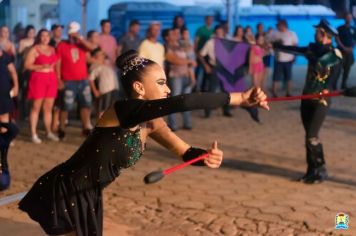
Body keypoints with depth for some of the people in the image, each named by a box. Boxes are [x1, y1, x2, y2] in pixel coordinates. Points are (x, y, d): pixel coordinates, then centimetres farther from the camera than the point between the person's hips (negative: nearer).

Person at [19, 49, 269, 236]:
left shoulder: (151, 124, 1)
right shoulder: (123, 110, -26)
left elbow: (186, 152, -1)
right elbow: (184, 102, -37)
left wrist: (207, 156, -26)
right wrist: (240, 98, -34)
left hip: (87, 197, 9)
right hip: (64, 192, -9)